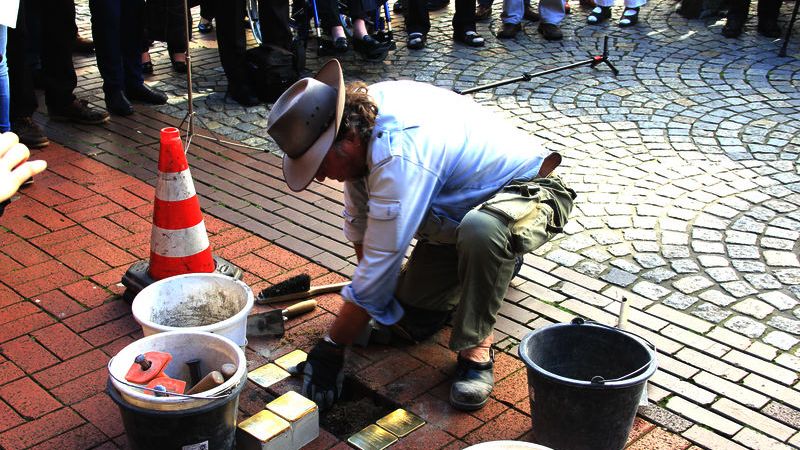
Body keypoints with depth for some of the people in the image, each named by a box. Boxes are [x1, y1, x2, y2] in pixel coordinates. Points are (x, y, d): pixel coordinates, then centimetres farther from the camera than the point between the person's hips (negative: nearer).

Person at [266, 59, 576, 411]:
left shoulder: (400, 157, -38)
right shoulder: (360, 111, -11)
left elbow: (380, 264, -35)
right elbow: (358, 220, 2)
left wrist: (330, 349, -26)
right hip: (455, 215, 9)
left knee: (480, 229, -44)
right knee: (408, 323, 4)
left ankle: (475, 349, -20)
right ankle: (499, 258, 28)